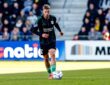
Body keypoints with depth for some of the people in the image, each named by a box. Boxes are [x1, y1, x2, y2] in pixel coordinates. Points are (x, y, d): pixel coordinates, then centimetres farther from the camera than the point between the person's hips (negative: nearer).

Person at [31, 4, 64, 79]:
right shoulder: (40, 20, -12)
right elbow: (33, 30, -8)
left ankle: (53, 73, -28)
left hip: (52, 40, 0)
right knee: (46, 58, 10)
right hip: (43, 41, 0)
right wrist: (41, 34, -20)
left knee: (52, 55, -22)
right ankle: (50, 74, 27)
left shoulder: (53, 18, -4)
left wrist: (60, 31, 13)